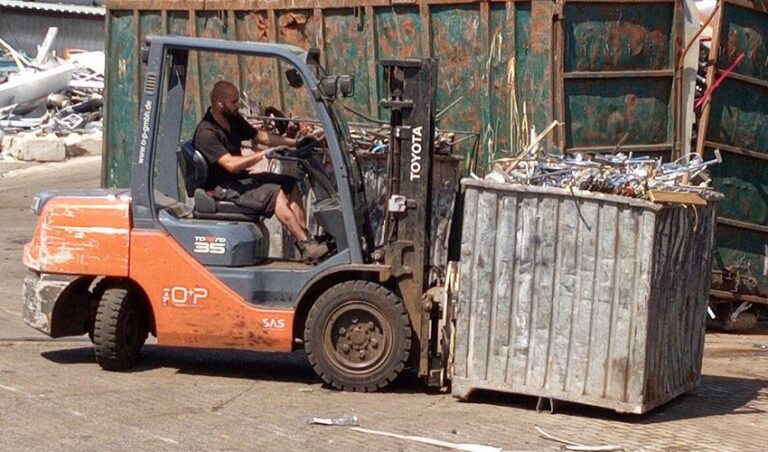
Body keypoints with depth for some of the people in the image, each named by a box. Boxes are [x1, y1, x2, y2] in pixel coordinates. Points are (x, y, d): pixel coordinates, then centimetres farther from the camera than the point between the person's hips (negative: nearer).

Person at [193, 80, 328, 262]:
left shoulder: (233, 119, 7)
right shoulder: (206, 133, -22)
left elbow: (260, 136, 17)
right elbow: (231, 164, -30)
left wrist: (295, 142, 10)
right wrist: (264, 154, -27)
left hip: (240, 179, 10)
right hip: (223, 189, -10)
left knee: (289, 184, 0)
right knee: (274, 193, -25)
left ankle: (305, 238, -8)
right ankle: (306, 246, -26)